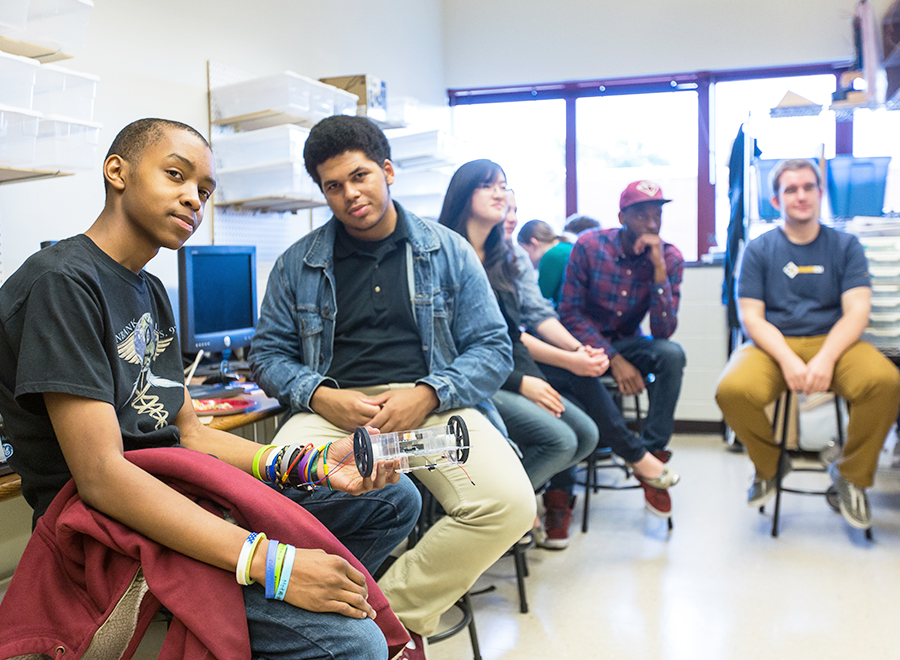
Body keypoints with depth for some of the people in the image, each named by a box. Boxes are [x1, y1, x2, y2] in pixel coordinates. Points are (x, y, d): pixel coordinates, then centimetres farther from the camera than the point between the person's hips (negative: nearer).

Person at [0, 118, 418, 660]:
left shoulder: (151, 292, 16)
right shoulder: (63, 281, -15)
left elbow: (189, 432, 13)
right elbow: (101, 475, -23)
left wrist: (313, 464, -1)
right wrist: (269, 563, -28)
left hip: (183, 492, 10)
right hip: (112, 526, -10)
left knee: (395, 499, 8)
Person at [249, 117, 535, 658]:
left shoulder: (449, 253, 10)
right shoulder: (298, 264, 13)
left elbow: (493, 348, 5)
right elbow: (268, 354, 12)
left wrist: (427, 393, -13)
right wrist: (320, 396, -9)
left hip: (434, 404, 0)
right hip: (334, 407, 1)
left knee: (510, 505, -27)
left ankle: (394, 613, -5)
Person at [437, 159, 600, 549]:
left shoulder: (510, 259, 18)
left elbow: (537, 312, 8)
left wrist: (576, 349, -11)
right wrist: (521, 383, -16)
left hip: (516, 372, 8)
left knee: (585, 434, -7)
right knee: (559, 440, -21)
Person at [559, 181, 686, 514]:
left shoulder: (670, 258, -9)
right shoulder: (589, 245, -13)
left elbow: (663, 331, -17)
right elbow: (570, 313, -13)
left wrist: (659, 268, -27)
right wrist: (613, 359, -23)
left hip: (627, 341, 2)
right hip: (584, 340, -2)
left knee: (671, 354, -29)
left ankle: (652, 455, -16)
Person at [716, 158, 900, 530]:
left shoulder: (845, 246, 9)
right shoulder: (758, 250, 7)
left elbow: (857, 311, -2)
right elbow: (751, 317, -2)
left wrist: (825, 359, -21)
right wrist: (788, 360, -20)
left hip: (833, 342, 1)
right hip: (774, 345, 0)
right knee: (731, 390, -33)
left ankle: (851, 474, -5)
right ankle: (769, 467, 1)